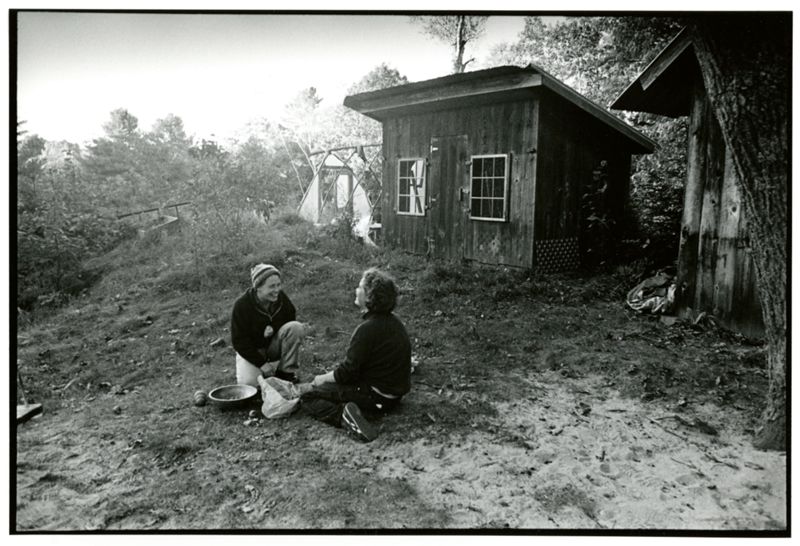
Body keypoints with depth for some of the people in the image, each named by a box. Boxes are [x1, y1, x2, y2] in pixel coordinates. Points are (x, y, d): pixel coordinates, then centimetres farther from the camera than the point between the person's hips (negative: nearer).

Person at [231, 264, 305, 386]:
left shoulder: (281, 298, -10)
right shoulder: (242, 305, -20)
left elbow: (290, 323, 2)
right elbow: (239, 342, -16)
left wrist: (274, 329, -22)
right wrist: (261, 363, -22)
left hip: (275, 346, 3)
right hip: (251, 351, -3)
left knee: (296, 327, -25)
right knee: (248, 383, -27)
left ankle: (286, 373, -14)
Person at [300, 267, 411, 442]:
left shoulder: (367, 329, -23)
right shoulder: (393, 322, 6)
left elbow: (348, 371, -18)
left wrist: (322, 379, 1)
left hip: (376, 398, -9)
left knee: (307, 398, -5)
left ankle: (343, 415, -25)